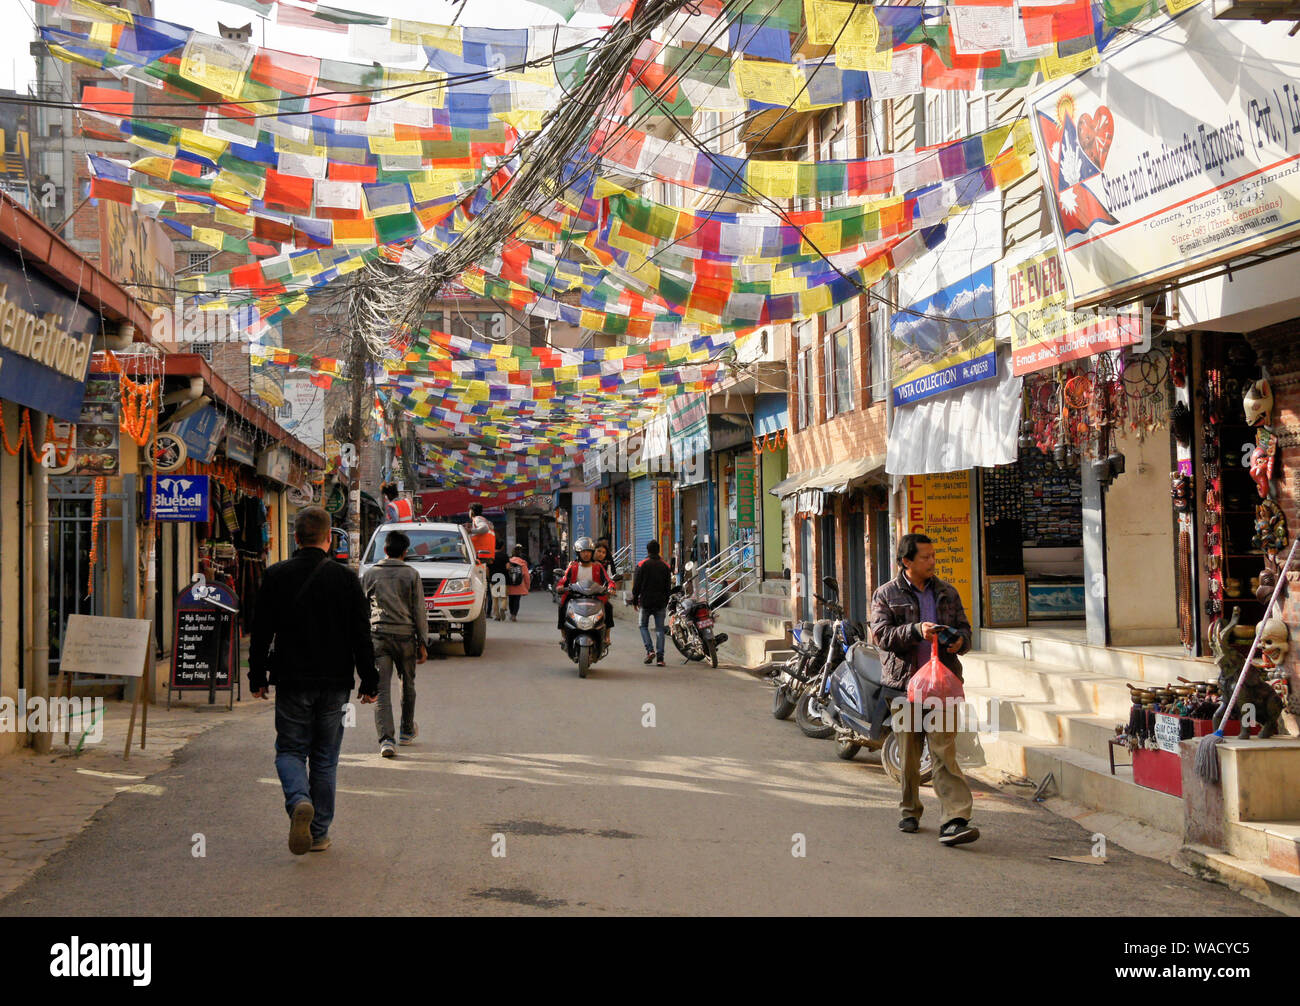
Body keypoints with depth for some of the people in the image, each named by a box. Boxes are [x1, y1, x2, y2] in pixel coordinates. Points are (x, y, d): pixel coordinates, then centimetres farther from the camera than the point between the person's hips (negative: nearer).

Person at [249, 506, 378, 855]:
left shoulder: (276, 576, -3)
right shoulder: (346, 578, -3)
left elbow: (261, 633, 1)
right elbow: (361, 637, -2)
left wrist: (258, 677, 10)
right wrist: (369, 682, 6)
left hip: (292, 682, -1)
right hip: (334, 683, 1)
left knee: (290, 751, 10)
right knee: (325, 758, 10)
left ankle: (299, 800, -18)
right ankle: (319, 833, 13)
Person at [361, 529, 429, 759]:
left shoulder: (370, 574, 5)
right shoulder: (411, 575, 1)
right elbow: (419, 611, 0)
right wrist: (423, 643, 4)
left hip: (378, 636, 0)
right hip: (405, 635, 0)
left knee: (382, 689, -4)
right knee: (407, 684, 19)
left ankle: (385, 739, -17)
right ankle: (407, 731, 34)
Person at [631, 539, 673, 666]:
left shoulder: (642, 565, -4)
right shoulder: (665, 566, 5)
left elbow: (636, 584, -4)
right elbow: (668, 586, 8)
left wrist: (634, 601, 6)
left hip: (645, 601, -2)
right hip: (661, 602, 2)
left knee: (643, 625, 14)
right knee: (660, 628, 4)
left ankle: (650, 650, -5)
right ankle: (660, 657, -2)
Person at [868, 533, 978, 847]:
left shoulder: (948, 593, 15)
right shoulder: (886, 594, 4)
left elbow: (964, 627, 20)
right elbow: (881, 634, -7)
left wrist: (959, 641, -3)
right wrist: (916, 630, -21)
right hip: (904, 682, -1)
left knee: (945, 751, -8)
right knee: (908, 753, 7)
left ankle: (954, 821, -15)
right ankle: (910, 810, 26)